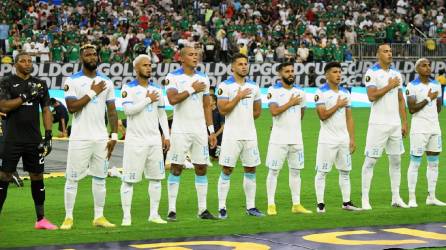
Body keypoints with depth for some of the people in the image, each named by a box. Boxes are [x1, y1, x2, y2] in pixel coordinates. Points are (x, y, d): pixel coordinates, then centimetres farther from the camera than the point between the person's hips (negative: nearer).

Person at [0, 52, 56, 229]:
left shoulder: (40, 84, 12)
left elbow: (46, 111, 12)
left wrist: (48, 135, 3)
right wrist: (26, 97, -18)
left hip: (34, 140, 4)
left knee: (37, 176, 6)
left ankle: (41, 219, 12)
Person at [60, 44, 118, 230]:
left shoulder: (106, 82, 9)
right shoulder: (72, 81, -3)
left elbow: (112, 111, 10)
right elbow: (72, 107, -15)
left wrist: (114, 136, 2)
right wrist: (92, 93, -14)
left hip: (101, 138, 4)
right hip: (80, 138, -4)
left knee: (100, 178, 7)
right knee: (72, 178, -2)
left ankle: (99, 217, 13)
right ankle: (68, 217, 4)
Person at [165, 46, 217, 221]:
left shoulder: (203, 78, 11)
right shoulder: (173, 77, -4)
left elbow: (207, 106, 13)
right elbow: (172, 99, -19)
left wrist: (211, 131, 8)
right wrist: (192, 89, -13)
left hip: (200, 130, 5)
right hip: (180, 130, -5)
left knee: (201, 168, 5)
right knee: (176, 168, -3)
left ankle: (203, 209, 10)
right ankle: (172, 210, 0)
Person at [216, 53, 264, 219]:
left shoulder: (253, 86, 11)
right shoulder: (225, 86, -6)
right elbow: (222, 109, -14)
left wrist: (244, 118, 11)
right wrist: (239, 97, -15)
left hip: (250, 135, 5)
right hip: (232, 135, -5)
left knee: (251, 169, 8)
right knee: (227, 170, -4)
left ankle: (251, 206, 15)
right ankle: (222, 208, -1)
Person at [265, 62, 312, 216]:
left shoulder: (299, 92, 9)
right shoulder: (274, 91, -6)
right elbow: (274, 111, -19)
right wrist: (290, 103, -13)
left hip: (296, 138, 5)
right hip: (278, 138, -5)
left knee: (295, 171, 8)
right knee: (274, 170, -2)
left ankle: (296, 204, 13)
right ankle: (271, 205, 1)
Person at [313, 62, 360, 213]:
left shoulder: (345, 93, 11)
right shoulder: (321, 92, -7)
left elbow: (349, 118, 12)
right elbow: (322, 115, -16)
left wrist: (352, 139, 8)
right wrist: (337, 106, -11)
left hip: (344, 139, 6)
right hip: (327, 139, -6)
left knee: (345, 171, 7)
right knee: (322, 172, -3)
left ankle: (346, 202, 12)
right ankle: (320, 204, 0)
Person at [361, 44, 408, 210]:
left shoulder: (396, 74, 13)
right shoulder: (372, 73, -8)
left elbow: (401, 99, 16)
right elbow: (372, 96, -19)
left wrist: (404, 122, 12)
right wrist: (390, 86, -15)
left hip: (395, 124, 7)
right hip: (378, 124, -6)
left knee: (396, 160, 9)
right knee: (370, 160, -4)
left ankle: (396, 197, 16)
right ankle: (365, 198, -1)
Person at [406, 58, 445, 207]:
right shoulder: (412, 86, -8)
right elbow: (412, 109, -15)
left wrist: (431, 118, 15)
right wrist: (428, 99, -15)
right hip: (419, 129, -6)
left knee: (433, 163, 8)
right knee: (415, 163, -5)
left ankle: (431, 197, 15)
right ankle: (412, 198, -1)